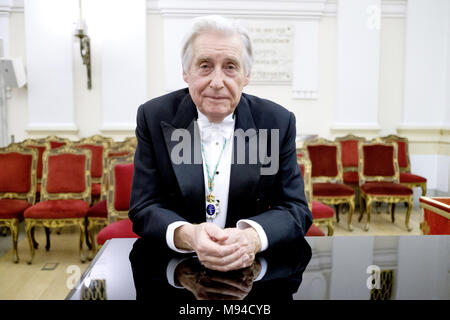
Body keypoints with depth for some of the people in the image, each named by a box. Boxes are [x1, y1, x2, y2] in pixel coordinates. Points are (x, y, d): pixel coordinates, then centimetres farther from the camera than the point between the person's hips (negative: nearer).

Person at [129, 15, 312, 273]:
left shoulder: (278, 123, -4)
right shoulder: (153, 117, -5)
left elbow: (296, 209, -5)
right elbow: (144, 208, -6)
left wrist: (252, 237, -26)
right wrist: (188, 236, -27)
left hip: (253, 268, 1)